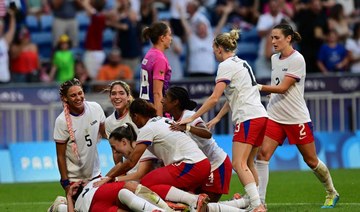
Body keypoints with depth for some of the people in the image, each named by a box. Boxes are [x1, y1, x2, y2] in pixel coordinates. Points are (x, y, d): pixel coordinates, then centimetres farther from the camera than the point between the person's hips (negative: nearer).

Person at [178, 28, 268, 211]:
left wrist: (192, 118, -11)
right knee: (248, 164, 15)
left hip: (248, 118, -9)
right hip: (261, 116, 9)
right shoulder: (241, 63, 20)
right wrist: (217, 118, 21)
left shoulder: (226, 66, -7)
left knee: (239, 164, -14)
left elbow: (214, 98, -14)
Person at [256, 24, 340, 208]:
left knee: (311, 160, 6)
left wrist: (260, 87, -27)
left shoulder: (297, 60, -14)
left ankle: (332, 193, 29)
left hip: (297, 118, -6)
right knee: (262, 154, -13)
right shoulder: (274, 59, 9)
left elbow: (282, 88, -21)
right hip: (274, 117, 6)